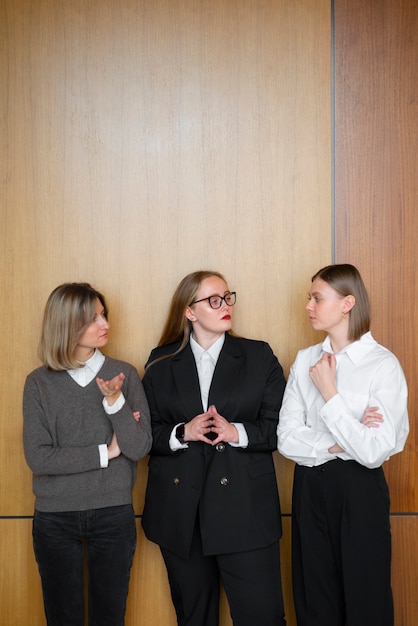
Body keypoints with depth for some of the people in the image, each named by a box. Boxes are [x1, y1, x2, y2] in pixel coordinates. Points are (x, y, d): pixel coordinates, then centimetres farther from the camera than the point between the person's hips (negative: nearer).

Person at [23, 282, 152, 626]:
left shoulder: (125, 374, -2)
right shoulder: (39, 383, -4)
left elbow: (140, 448, -8)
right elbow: (38, 457, -12)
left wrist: (115, 400, -22)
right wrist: (106, 452, -11)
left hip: (113, 515, 1)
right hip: (55, 519, 0)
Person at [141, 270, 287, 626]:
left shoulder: (260, 357, 5)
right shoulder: (161, 363, 8)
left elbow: (280, 426, 1)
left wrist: (238, 433, -16)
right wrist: (182, 433, -13)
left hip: (244, 510, -1)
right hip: (180, 514, 2)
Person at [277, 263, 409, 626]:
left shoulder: (383, 365, -11)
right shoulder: (305, 361, 4)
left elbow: (375, 453, -19)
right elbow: (287, 439, -1)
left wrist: (328, 392, -16)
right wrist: (342, 443, -14)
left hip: (359, 491, -4)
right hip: (310, 488, 5)